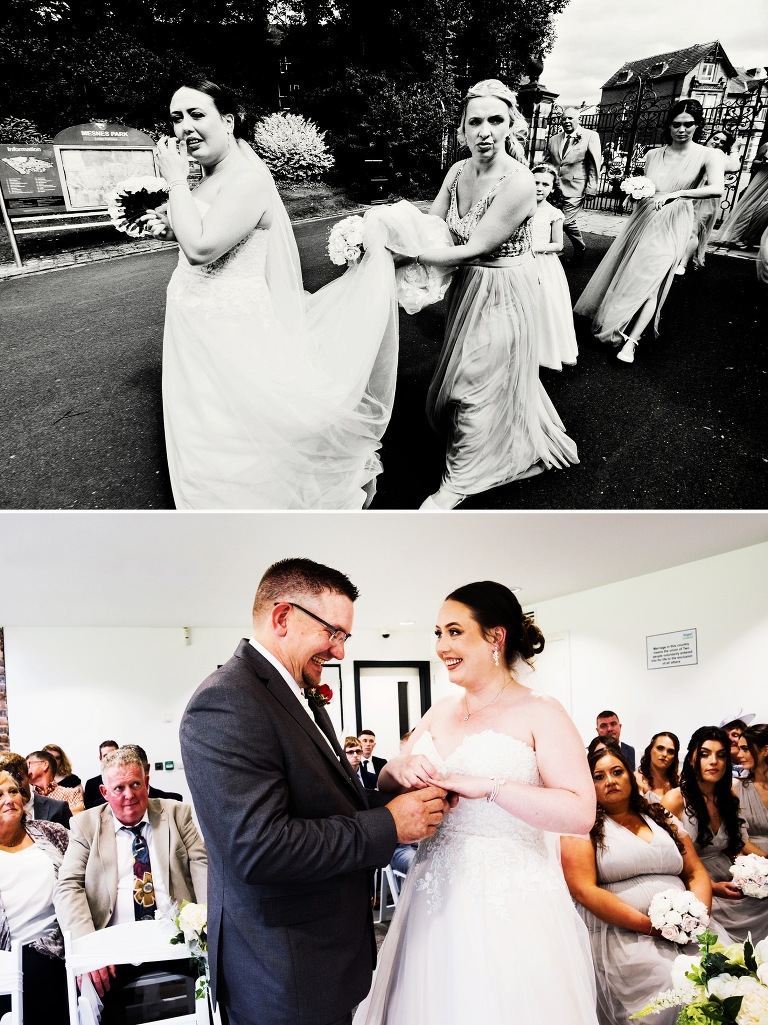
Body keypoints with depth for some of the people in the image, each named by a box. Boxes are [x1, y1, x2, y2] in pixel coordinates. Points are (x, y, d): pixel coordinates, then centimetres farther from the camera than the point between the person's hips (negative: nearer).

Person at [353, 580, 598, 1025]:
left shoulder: (540, 713, -9)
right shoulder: (441, 711, 9)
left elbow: (580, 813, -19)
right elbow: (386, 783, 13)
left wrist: (489, 786, -25)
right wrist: (400, 769, -9)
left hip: (509, 903, -5)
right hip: (436, 899, 6)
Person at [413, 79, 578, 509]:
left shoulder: (518, 182, -26)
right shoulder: (459, 171, -3)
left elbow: (474, 248, -26)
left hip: (503, 291, -8)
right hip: (469, 285, 8)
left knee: (481, 381, 2)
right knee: (466, 372, 22)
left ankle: (461, 481, 18)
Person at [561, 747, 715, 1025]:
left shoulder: (664, 819, 18)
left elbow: (697, 872, 15)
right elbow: (584, 890, -9)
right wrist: (650, 926, -16)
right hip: (621, 933, -5)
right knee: (671, 986, -30)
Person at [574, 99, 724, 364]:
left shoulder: (708, 156, -9)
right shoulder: (653, 155, 5)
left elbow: (717, 189, -25)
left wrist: (674, 194, -32)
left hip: (671, 226, -5)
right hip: (642, 220, 5)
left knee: (649, 280, -13)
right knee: (624, 273, 8)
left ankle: (630, 341, -12)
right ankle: (610, 323, 27)